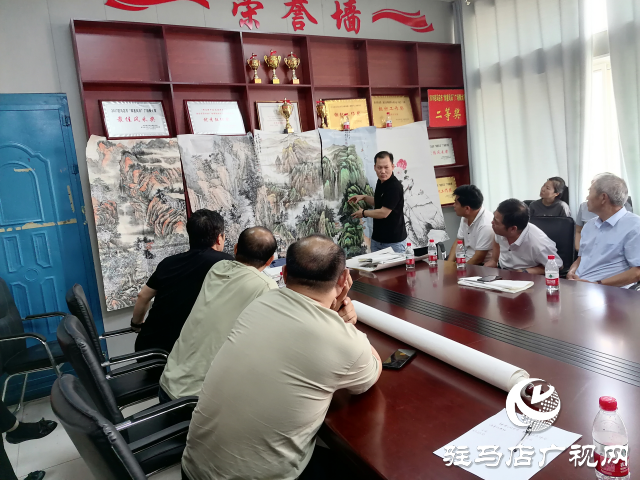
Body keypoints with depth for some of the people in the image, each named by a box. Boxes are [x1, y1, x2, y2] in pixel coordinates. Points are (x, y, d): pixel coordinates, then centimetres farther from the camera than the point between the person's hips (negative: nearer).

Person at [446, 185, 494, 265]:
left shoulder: (486, 225, -22)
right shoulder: (465, 218, 3)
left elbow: (478, 259, -19)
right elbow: (458, 243, 10)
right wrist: (448, 265, -2)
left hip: (484, 267, -7)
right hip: (467, 263, 7)